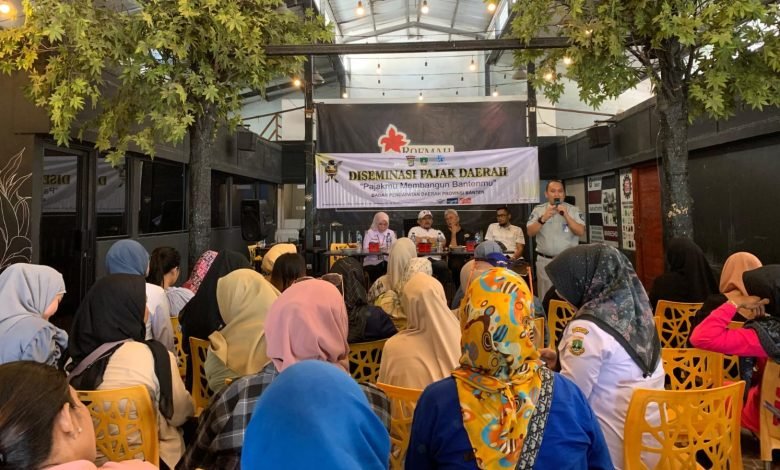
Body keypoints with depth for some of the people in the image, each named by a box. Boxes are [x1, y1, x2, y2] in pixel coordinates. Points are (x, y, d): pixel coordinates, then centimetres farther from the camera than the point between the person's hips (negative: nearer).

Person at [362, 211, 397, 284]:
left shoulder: (391, 233, 12)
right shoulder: (369, 232, 4)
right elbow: (365, 249, -5)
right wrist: (376, 248, -23)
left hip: (387, 263, 2)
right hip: (372, 263, -2)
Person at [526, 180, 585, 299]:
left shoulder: (573, 210, 2)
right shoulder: (538, 210, 3)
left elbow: (581, 232, -8)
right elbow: (530, 232, -5)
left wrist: (566, 216, -19)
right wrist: (543, 219, -20)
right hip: (545, 261, 0)